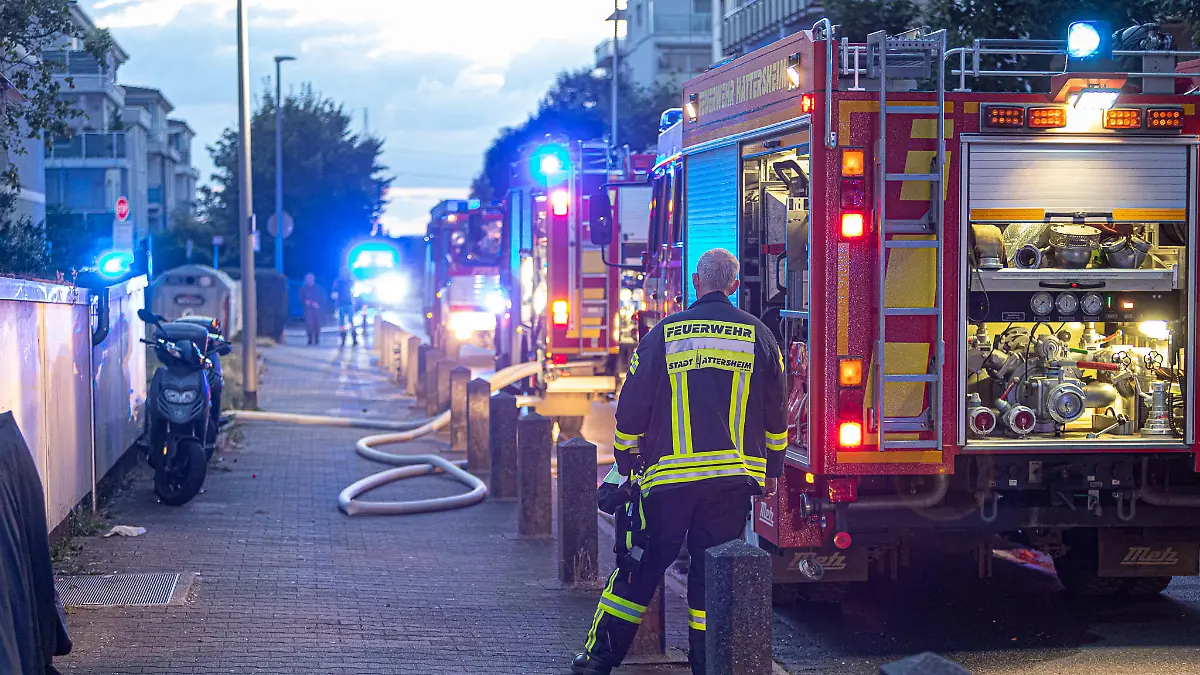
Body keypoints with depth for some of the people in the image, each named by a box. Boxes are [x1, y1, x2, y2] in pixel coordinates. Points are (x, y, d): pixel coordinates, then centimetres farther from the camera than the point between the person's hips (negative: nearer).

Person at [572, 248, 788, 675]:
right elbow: (775, 412, 12)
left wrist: (627, 464, 16)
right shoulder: (758, 336, 5)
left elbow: (633, 408, 4)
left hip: (669, 478, -1)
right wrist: (772, 471, 22)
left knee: (641, 566, 6)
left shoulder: (665, 333, 1)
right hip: (734, 479, 1)